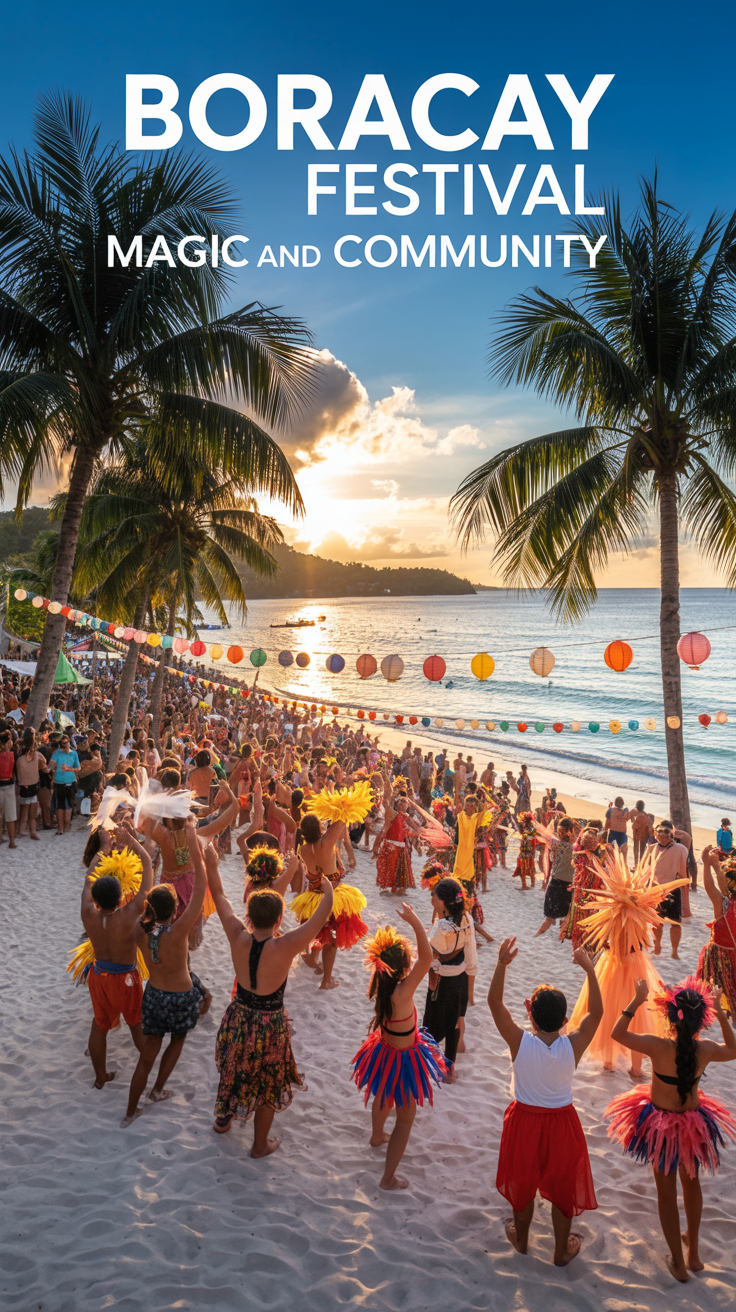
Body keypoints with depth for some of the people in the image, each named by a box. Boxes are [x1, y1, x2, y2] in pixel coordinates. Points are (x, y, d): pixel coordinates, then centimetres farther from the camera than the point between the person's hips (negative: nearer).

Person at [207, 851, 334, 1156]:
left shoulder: (238, 939, -19)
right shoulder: (285, 947, -29)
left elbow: (219, 897, -6)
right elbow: (321, 917, -22)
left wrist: (211, 866, 6)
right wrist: (328, 891, -4)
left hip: (238, 1018, 4)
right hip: (270, 1023, -4)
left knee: (234, 1071, 30)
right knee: (268, 1084, 20)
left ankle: (223, 1120, 54)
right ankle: (260, 1145, 38)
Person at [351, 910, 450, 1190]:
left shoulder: (381, 986, -16)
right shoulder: (401, 994, -38)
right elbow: (426, 957, -47)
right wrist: (415, 922, -46)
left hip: (385, 1050, 8)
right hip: (402, 1059, -8)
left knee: (384, 1098, 36)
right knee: (406, 1117, 14)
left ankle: (377, 1136, 64)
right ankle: (388, 1178, 25)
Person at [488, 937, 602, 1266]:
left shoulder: (520, 1042, -26)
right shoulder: (573, 1045, -24)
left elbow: (494, 1002, -23)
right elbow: (596, 1012, -13)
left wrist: (502, 964, -29)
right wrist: (589, 970, -12)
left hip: (524, 1121, 0)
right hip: (562, 1124, 0)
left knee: (522, 1182, 24)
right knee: (562, 1188, 22)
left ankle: (521, 1239, 46)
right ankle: (562, 1251, 40)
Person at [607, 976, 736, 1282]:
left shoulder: (658, 1047, -29)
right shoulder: (706, 1049, -19)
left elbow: (617, 1033, -15)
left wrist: (637, 1000, -13)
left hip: (660, 1125, -3)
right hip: (694, 1123, 3)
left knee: (666, 1190, 18)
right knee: (691, 1180, 29)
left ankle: (678, 1262, 32)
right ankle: (693, 1251, 45)